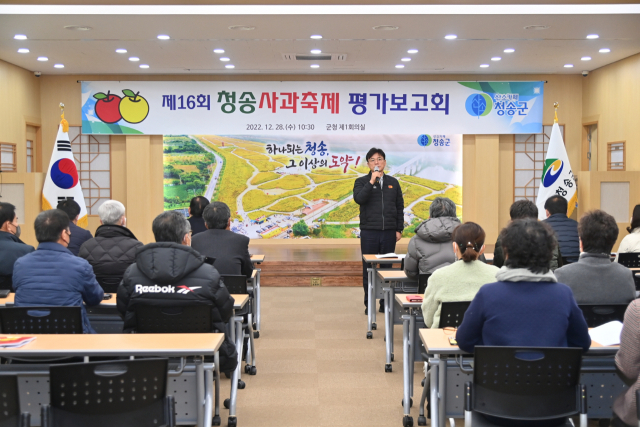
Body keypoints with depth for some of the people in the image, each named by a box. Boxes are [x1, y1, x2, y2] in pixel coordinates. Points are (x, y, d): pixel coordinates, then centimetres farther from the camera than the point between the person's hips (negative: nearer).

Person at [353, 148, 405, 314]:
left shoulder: (393, 182, 11)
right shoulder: (362, 182, 3)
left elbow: (400, 207, 13)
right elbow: (359, 199, -17)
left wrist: (399, 229, 6)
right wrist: (372, 181, -18)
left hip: (389, 232, 2)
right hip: (369, 232, -2)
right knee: (368, 268, 3)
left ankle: (386, 302, 15)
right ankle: (369, 303, 11)